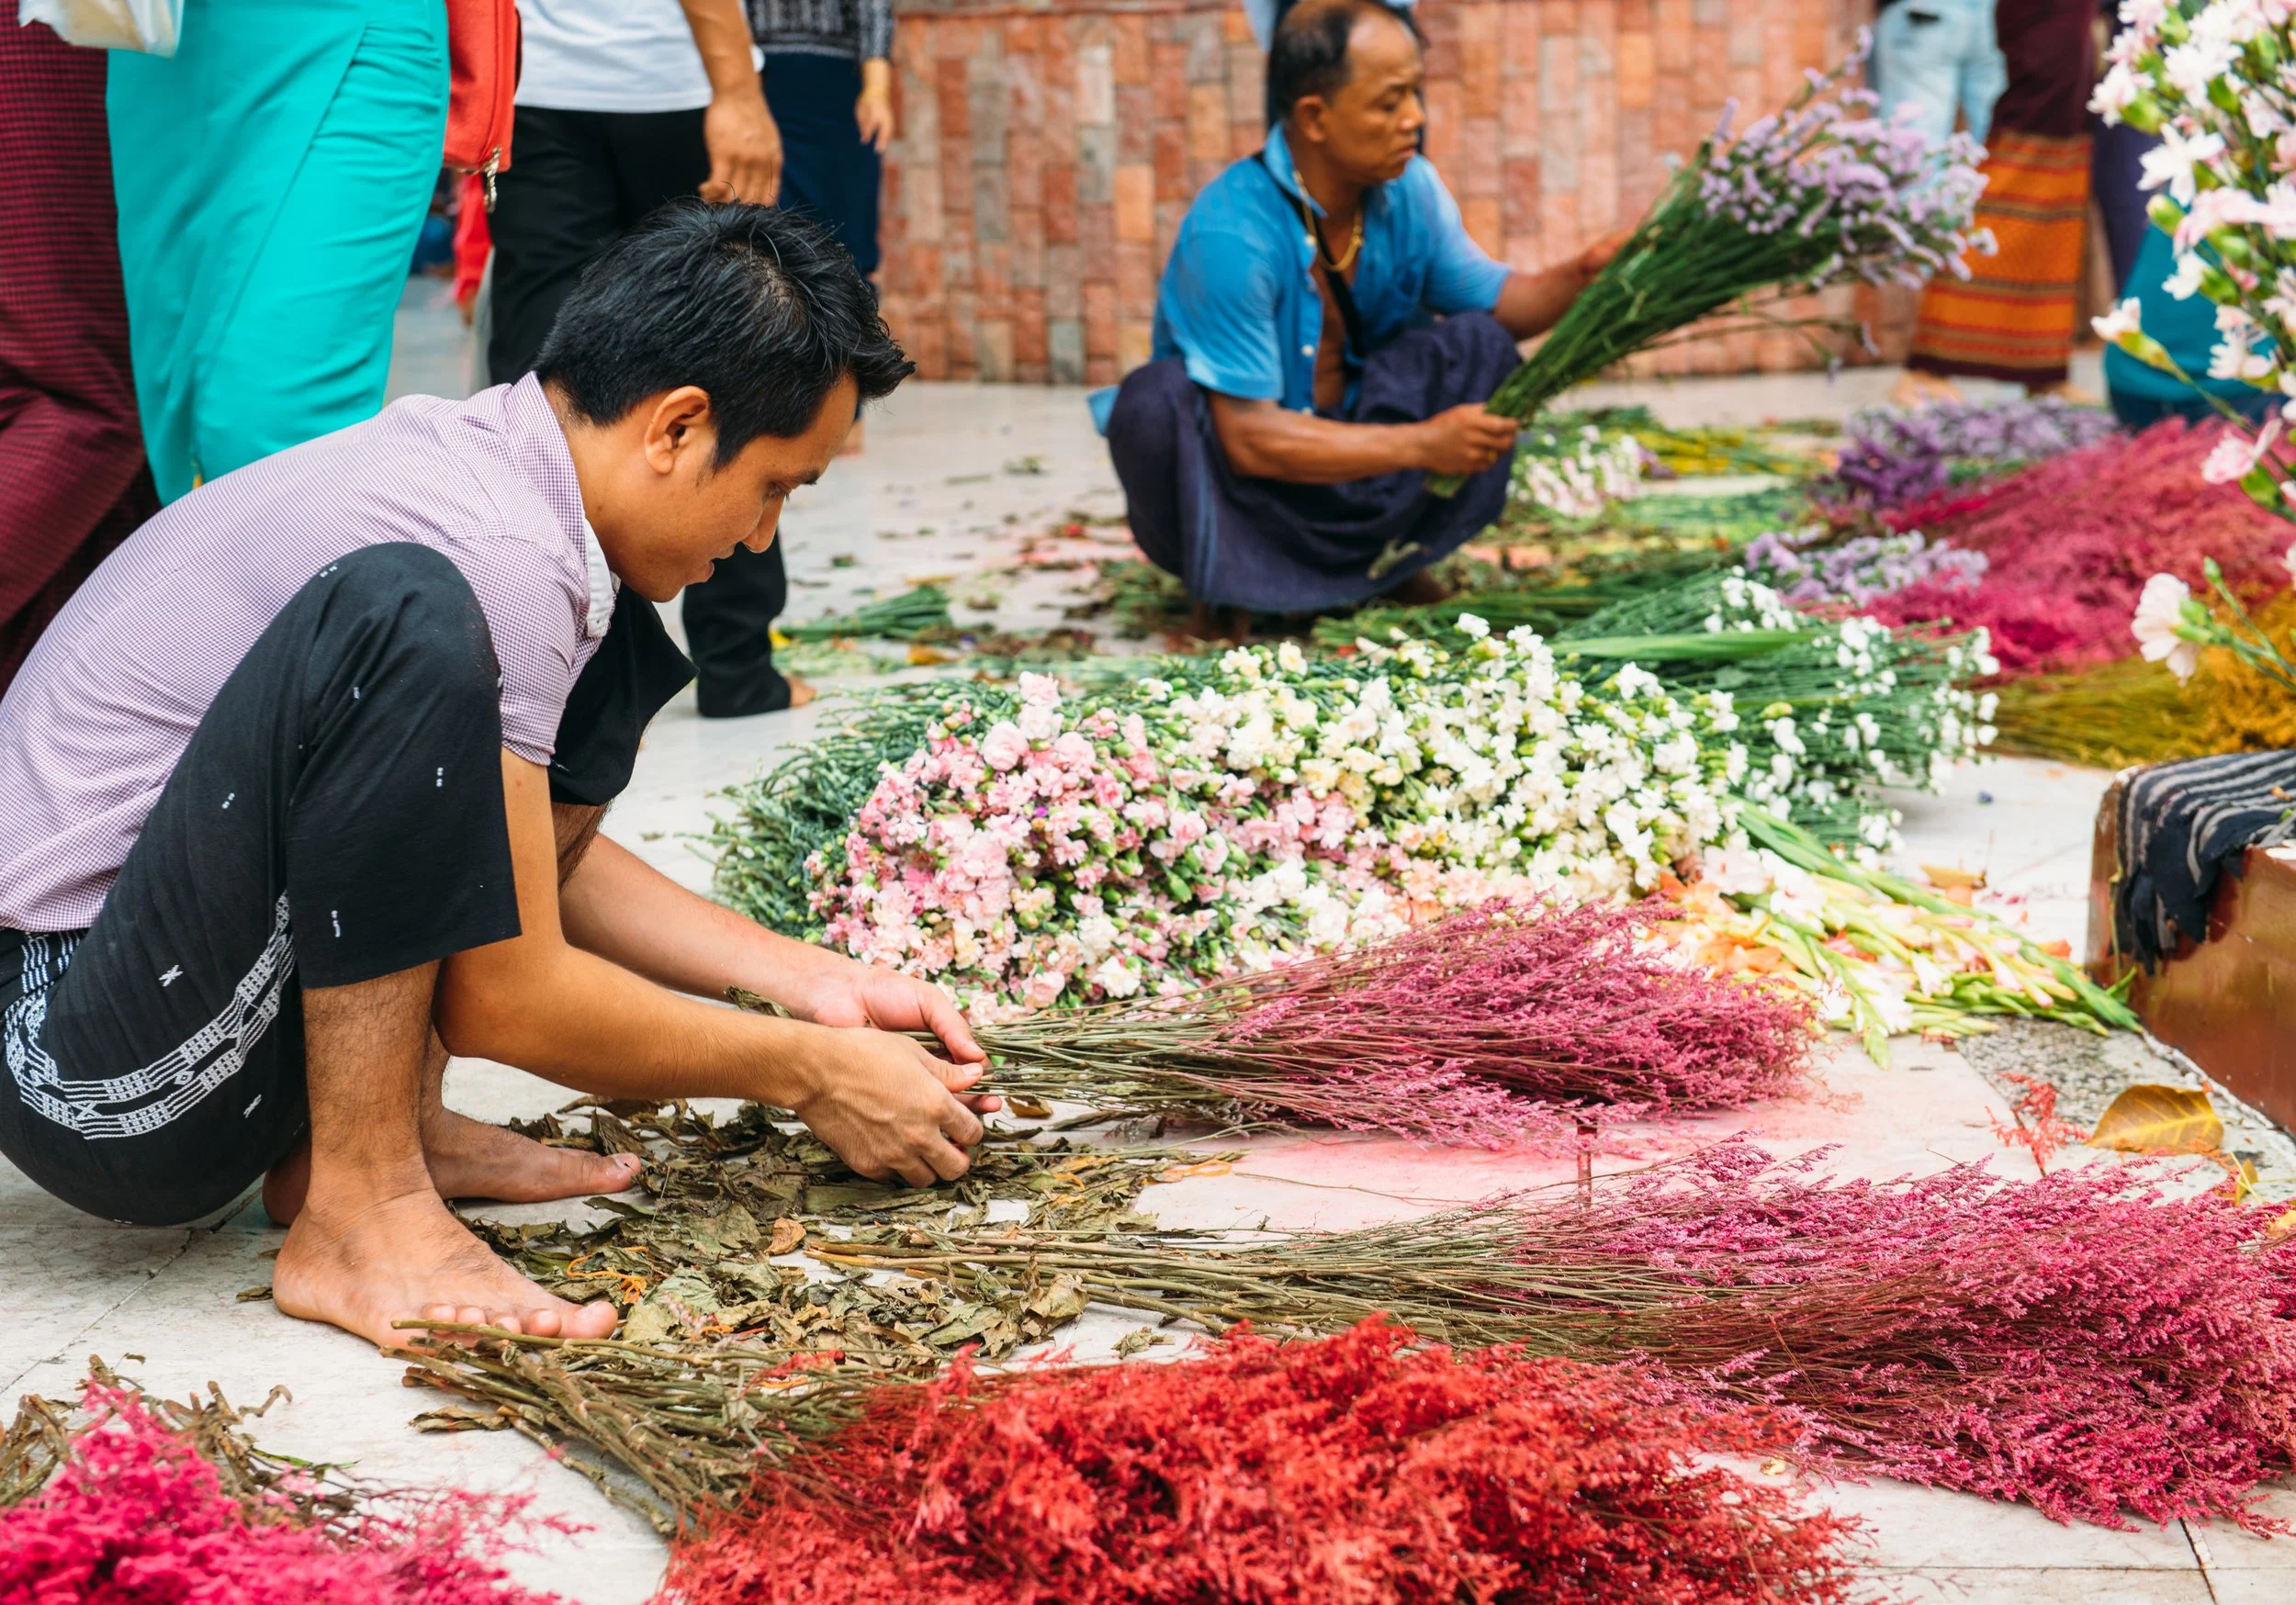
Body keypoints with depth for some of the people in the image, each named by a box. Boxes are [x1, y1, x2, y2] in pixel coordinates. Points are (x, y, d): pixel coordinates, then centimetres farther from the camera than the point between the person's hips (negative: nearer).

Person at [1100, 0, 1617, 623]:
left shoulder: (1408, 189, -7)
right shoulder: (1231, 234, -27)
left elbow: (1494, 303, 5)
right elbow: (1249, 439, -28)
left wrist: (1581, 276, -17)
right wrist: (1422, 445, -31)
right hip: (1233, 487, -6)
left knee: (1479, 346, -9)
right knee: (1155, 400, -35)